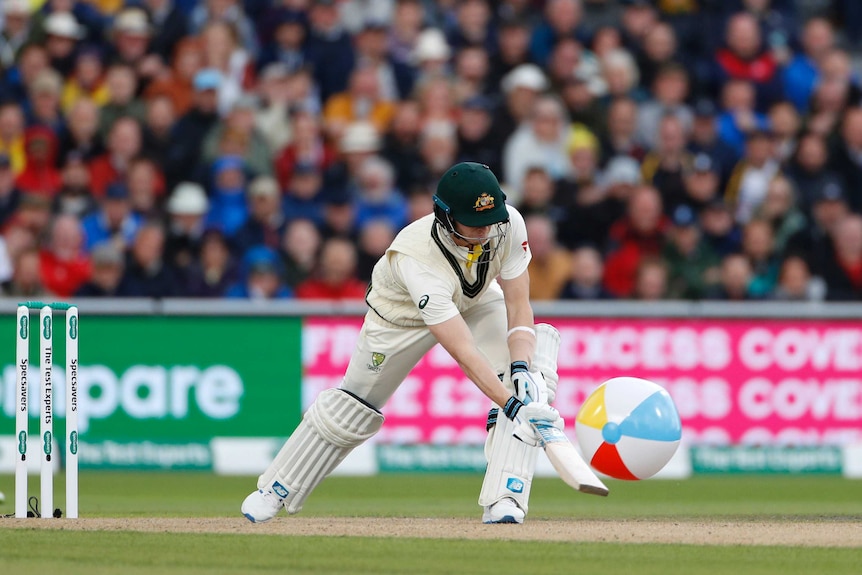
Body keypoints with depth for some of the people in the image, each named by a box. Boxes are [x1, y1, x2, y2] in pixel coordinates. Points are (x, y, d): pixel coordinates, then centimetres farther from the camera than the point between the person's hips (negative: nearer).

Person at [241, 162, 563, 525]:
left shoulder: (508, 224, -32)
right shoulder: (416, 259, -45)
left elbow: (518, 306, -23)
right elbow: (463, 352, -48)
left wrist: (522, 369, -39)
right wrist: (512, 404, -56)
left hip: (476, 301, 3)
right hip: (403, 314, -3)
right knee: (355, 407, 6)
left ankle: (503, 502, -24)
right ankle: (274, 491, 27)